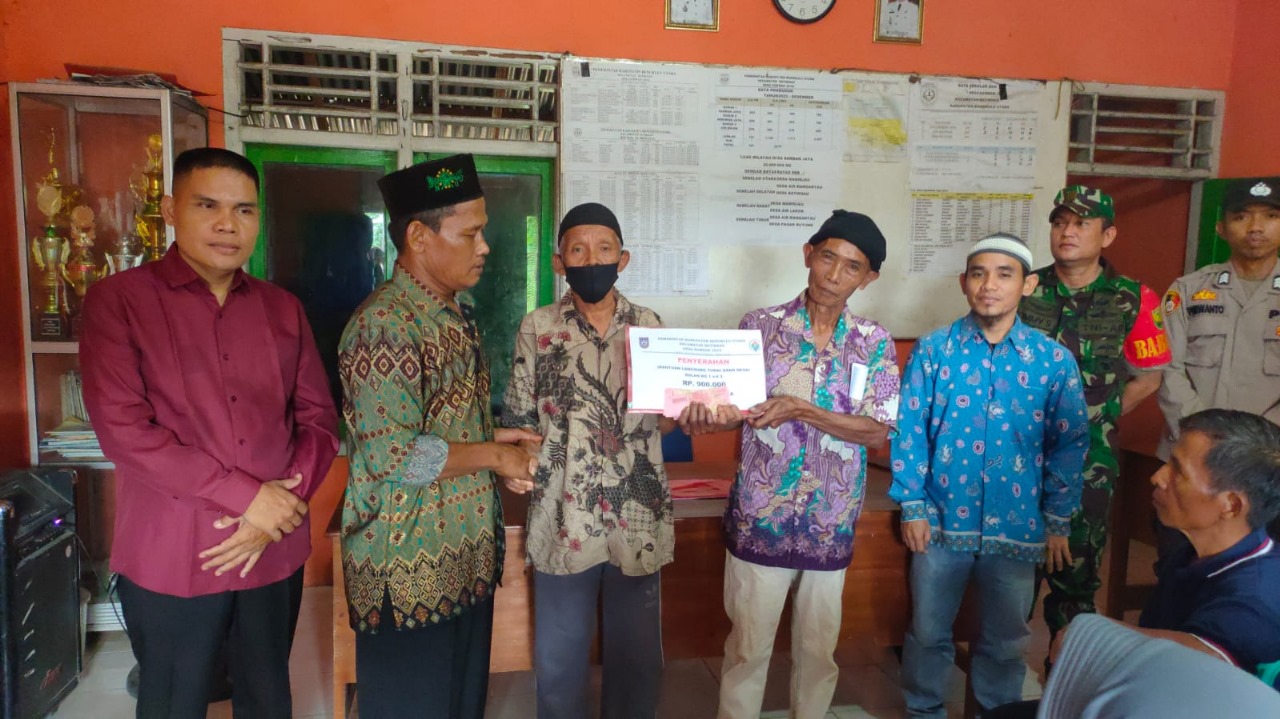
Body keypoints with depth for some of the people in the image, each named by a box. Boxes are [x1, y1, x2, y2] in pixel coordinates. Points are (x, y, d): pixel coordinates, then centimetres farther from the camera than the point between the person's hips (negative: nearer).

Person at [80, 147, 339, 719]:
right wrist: (247, 496, -17)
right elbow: (122, 428, -15)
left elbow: (319, 418, 5)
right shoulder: (118, 300, -5)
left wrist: (278, 509, -10)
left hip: (274, 551, 3)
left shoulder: (283, 309, 7)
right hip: (171, 559, -3)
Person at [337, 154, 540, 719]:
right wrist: (492, 454, -14)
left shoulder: (456, 314, 10)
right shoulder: (383, 326, -20)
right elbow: (392, 456, -24)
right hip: (410, 573, -8)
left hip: (467, 561, 8)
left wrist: (497, 442, 2)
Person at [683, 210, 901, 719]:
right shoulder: (759, 325, -4)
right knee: (748, 646, 10)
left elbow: (878, 431, -8)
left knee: (819, 648, 18)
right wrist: (709, 415, -29)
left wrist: (801, 410, -21)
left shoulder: (875, 343, 0)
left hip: (831, 526, 2)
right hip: (759, 520, -1)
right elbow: (736, 409, -5)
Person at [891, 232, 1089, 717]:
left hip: (1018, 526, 1)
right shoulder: (933, 349, -4)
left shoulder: (1054, 360, -2)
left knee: (1006, 640, 17)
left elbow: (1069, 444, 3)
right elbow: (908, 430, -3)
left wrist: (1058, 522, 2)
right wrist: (912, 506, -6)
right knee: (928, 632, 14)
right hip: (941, 519, 0)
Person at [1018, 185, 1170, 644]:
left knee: (1077, 564, 11)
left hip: (1089, 457, 0)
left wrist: (1095, 419, 0)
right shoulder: (1024, 291, -1)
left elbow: (1146, 378, 5)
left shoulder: (1133, 300, -2)